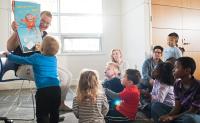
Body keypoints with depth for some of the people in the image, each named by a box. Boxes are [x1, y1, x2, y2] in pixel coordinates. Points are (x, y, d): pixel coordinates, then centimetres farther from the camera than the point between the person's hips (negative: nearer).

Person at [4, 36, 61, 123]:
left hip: (43, 90, -5)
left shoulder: (36, 57, -2)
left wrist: (8, 55, 24)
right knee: (55, 112, 20)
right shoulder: (54, 59, 11)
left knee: (42, 115, 4)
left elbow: (20, 60, 9)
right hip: (56, 89, 5)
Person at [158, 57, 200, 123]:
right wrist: (168, 115, -25)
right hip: (181, 113, 6)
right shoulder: (177, 84, -4)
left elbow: (192, 111, -19)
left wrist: (172, 117, -24)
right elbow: (177, 107, -6)